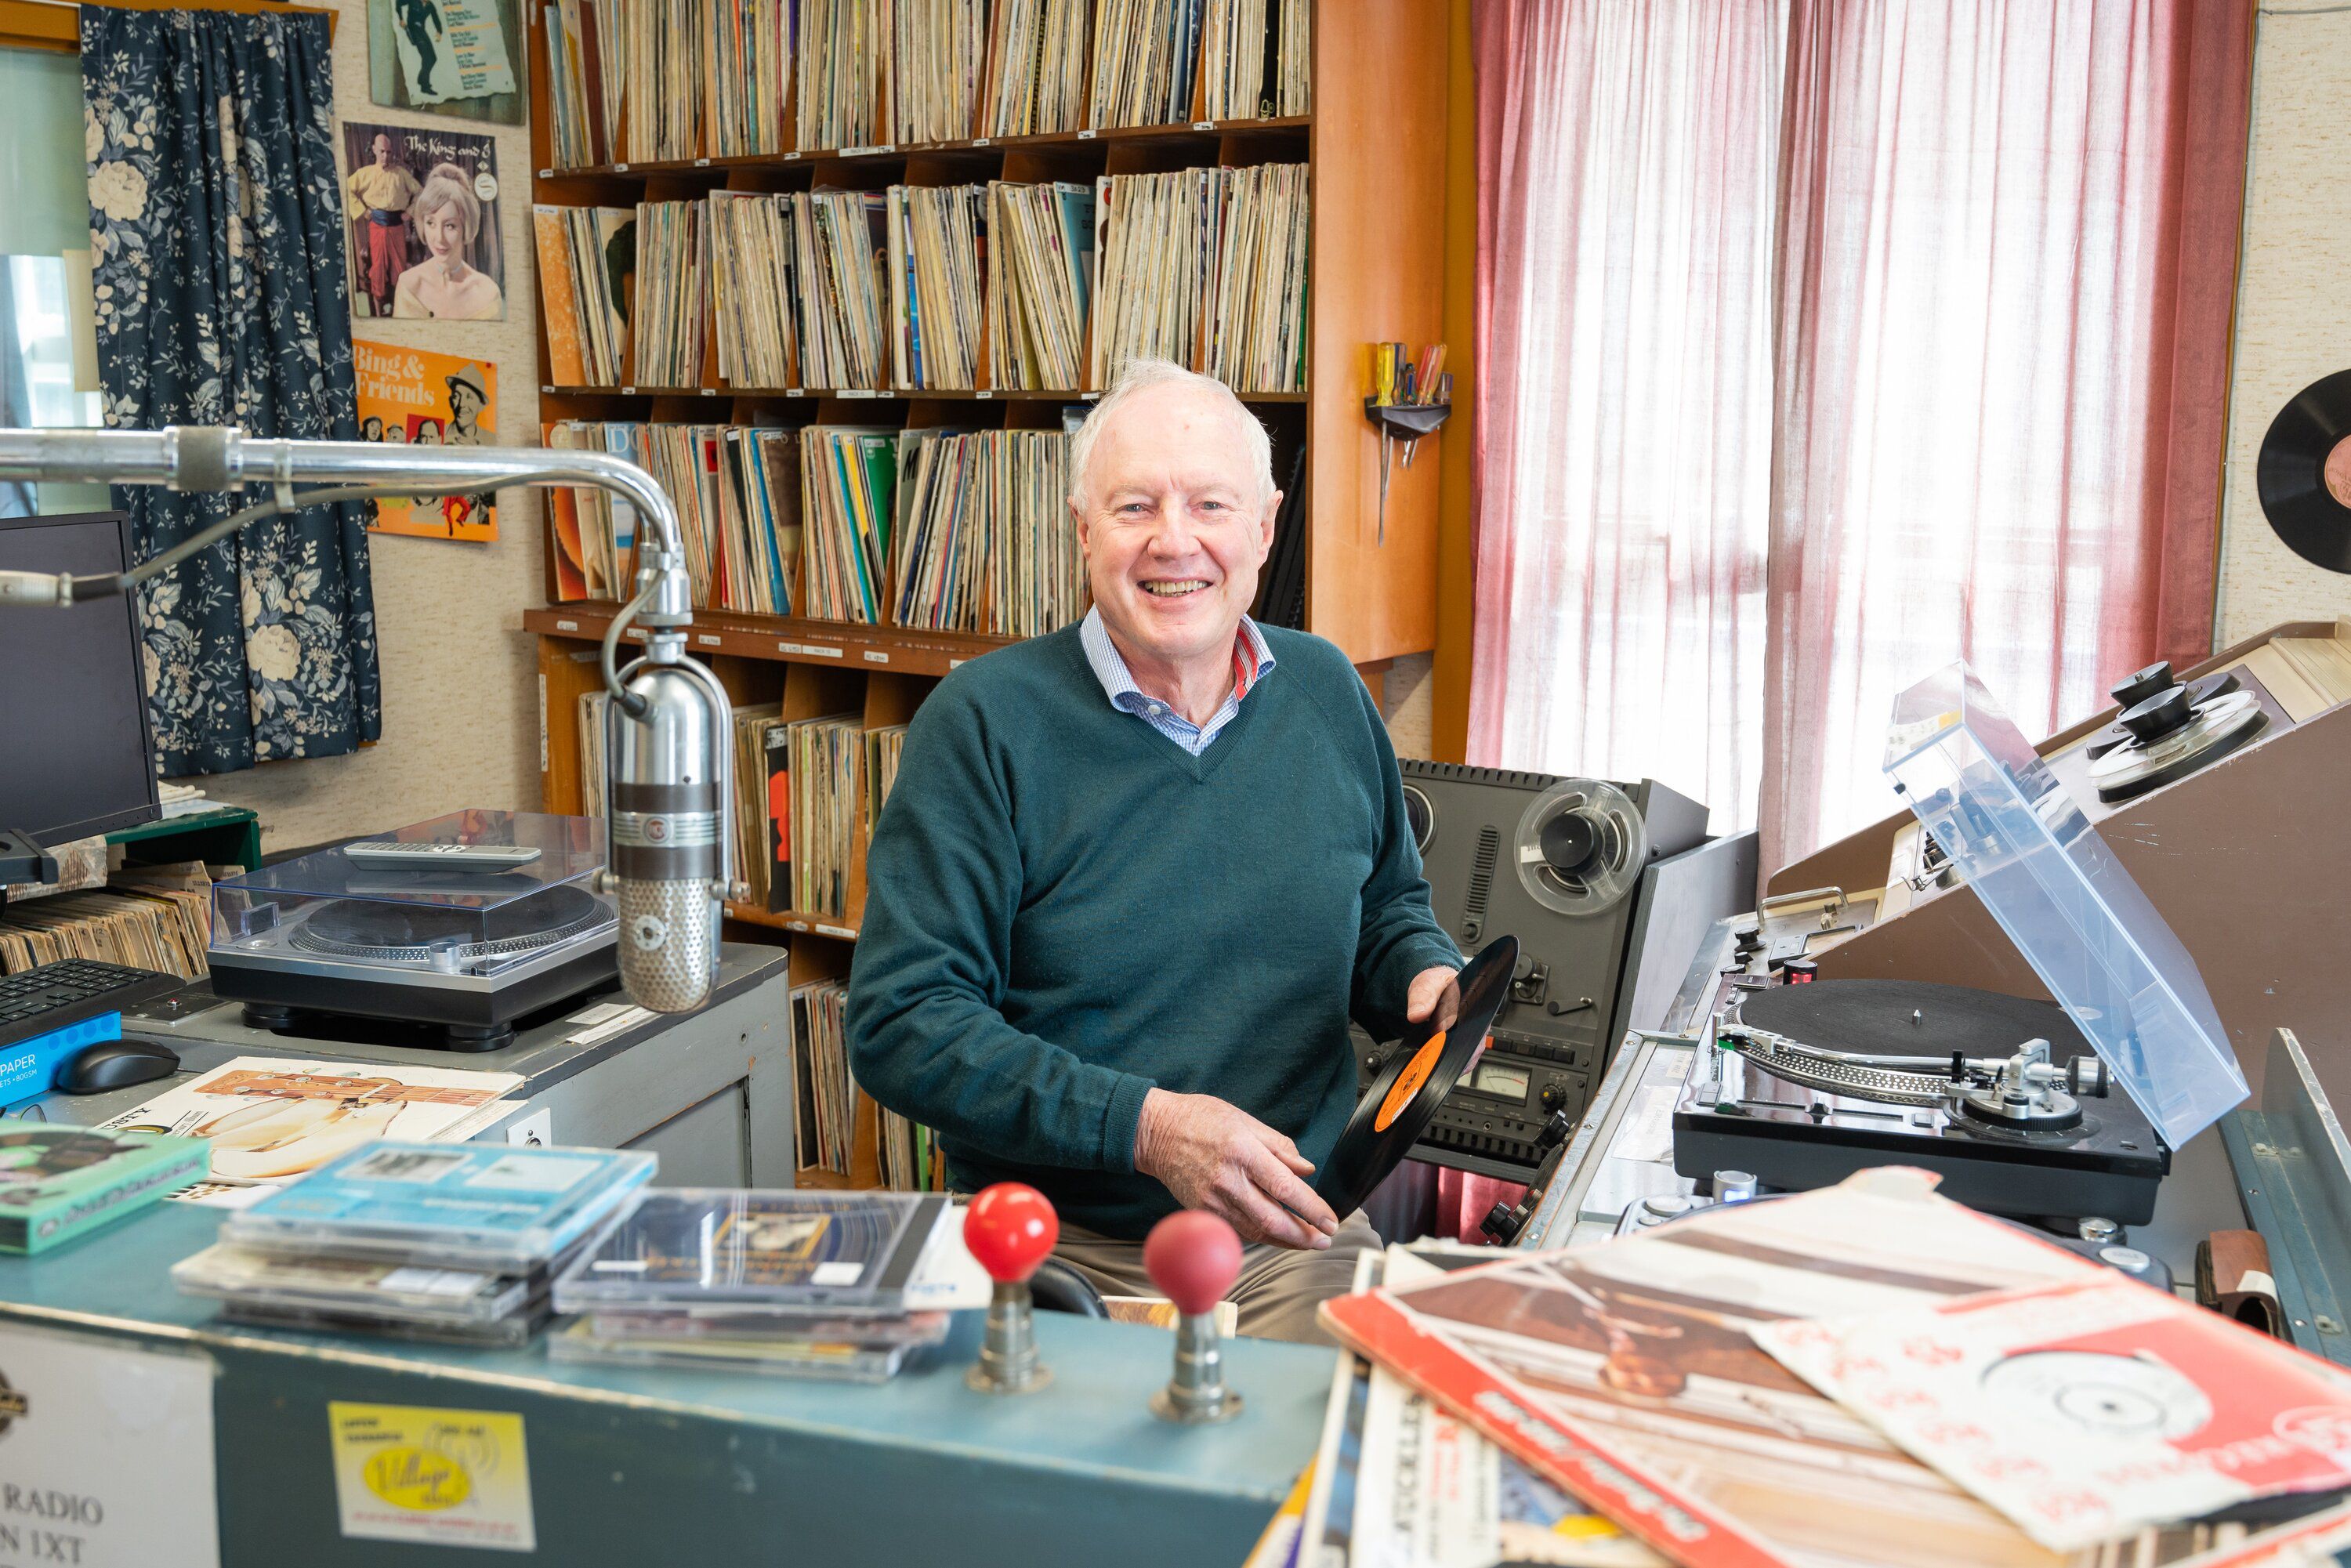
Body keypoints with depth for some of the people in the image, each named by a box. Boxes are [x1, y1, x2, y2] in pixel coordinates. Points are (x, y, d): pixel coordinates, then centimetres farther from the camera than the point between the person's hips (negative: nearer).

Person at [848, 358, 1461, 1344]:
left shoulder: (1327, 694, 7)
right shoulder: (984, 721, -8)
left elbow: (1387, 910, 22)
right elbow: (899, 1022, -12)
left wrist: (1430, 980, -2)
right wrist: (1144, 1127, -21)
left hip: (1294, 1242, 4)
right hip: (1061, 1249, -3)